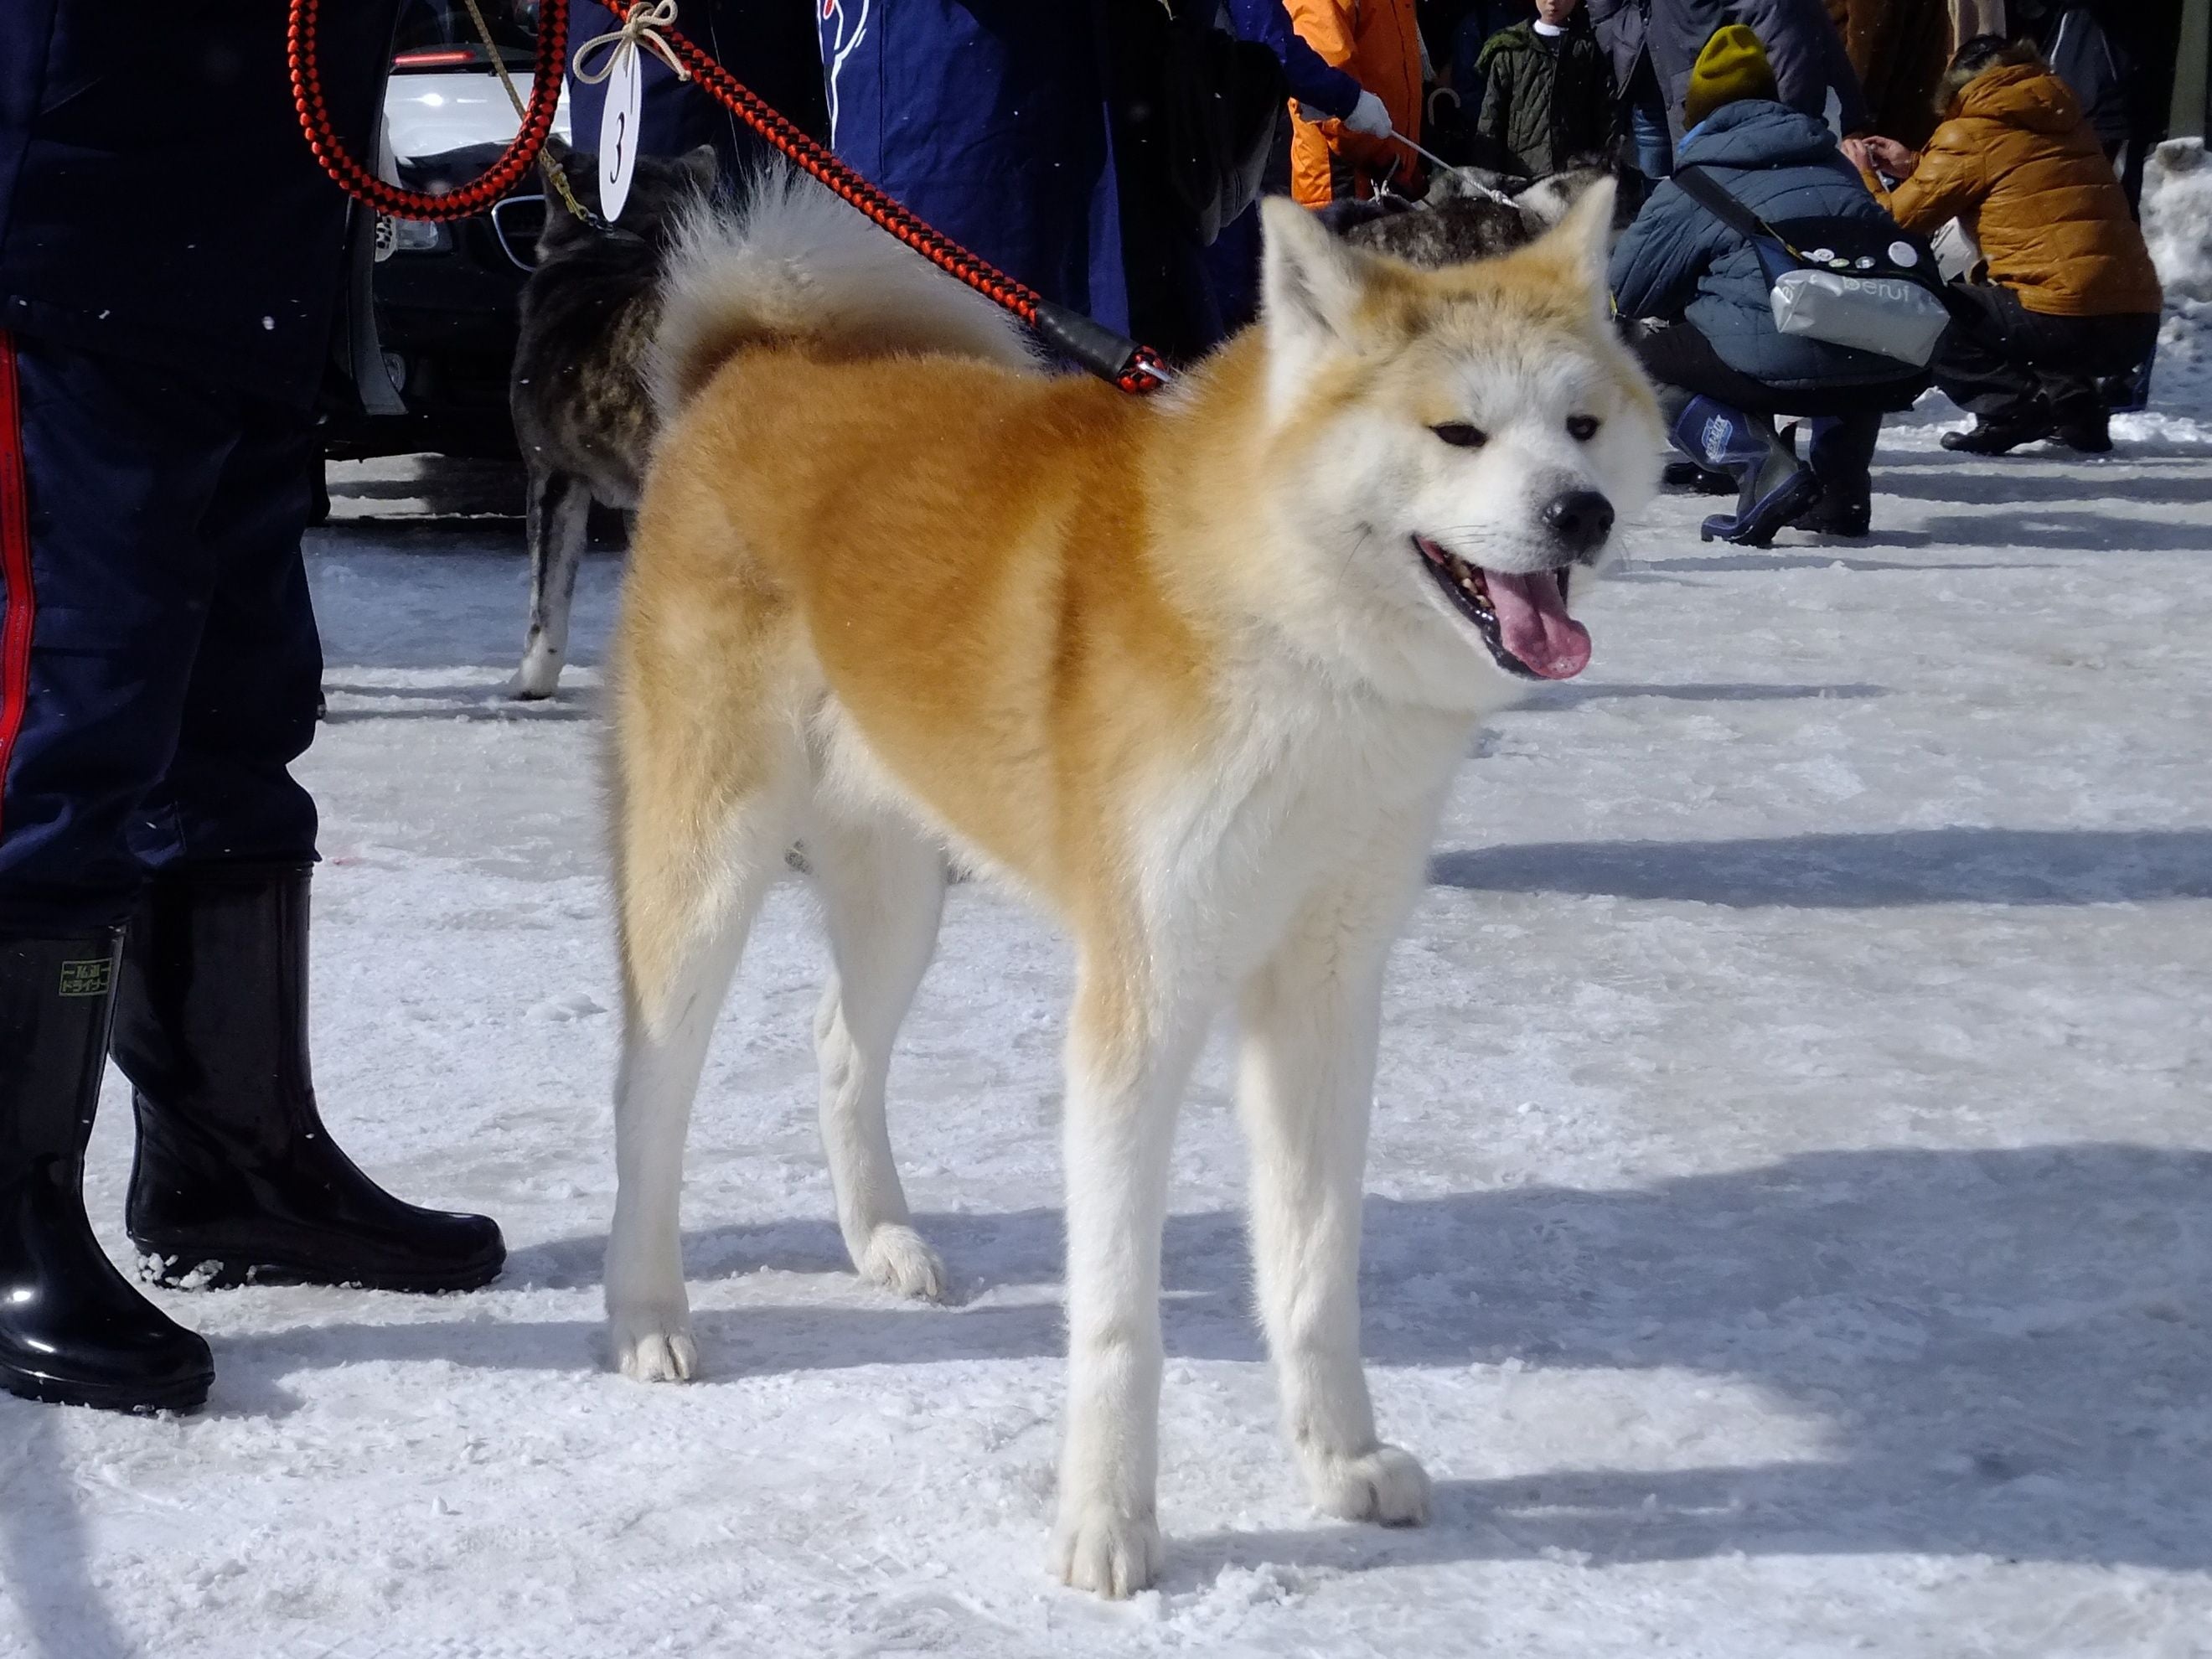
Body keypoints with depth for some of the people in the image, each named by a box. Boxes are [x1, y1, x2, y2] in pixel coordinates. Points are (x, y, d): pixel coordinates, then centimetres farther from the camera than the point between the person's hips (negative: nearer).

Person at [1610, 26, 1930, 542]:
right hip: (1897, 372, 6)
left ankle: (1764, 469, -5)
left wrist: (1688, 301, 35)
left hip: (1790, 363, -6)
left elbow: (1627, 291, 12)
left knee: (1639, 360, 16)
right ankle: (1841, 488, 21)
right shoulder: (1830, 160, 25)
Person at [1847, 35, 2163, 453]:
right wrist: (1916, 166, 31)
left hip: (2065, 321, -7)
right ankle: (2077, 408, 16)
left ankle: (2013, 408, -7)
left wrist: (1863, 175, 22)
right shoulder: (2062, 119, 19)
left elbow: (1898, 220, 3)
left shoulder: (1969, 135, 0)